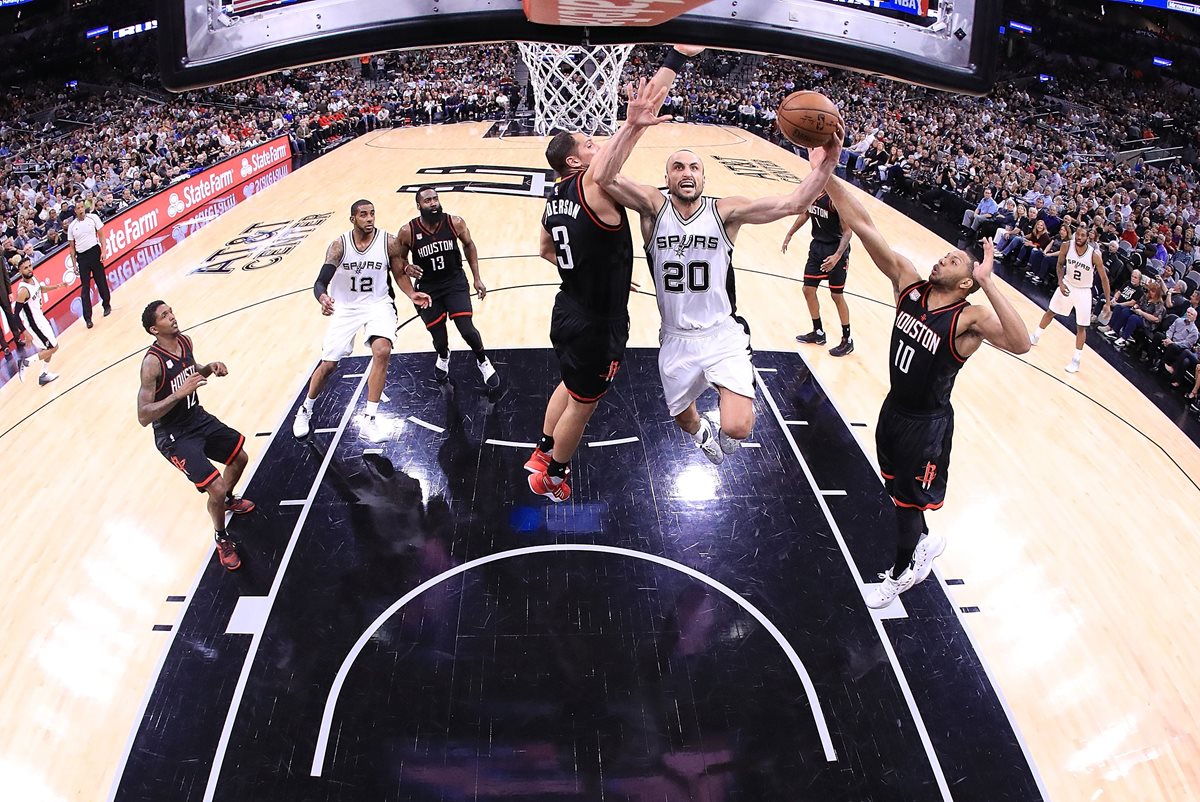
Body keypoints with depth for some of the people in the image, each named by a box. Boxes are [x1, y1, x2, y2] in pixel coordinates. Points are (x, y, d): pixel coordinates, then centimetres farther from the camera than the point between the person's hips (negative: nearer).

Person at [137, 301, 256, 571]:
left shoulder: (185, 341, -6)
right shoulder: (152, 363, -29)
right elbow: (143, 417, -31)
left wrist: (209, 368, -5)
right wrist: (179, 393, -38)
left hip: (198, 418, 8)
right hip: (173, 436, -8)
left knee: (240, 457, 21)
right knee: (216, 487, -15)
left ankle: (228, 500, 51)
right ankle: (222, 539, 13)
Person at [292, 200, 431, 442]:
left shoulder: (389, 243, -12)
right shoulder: (339, 246, -15)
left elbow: (399, 274, 3)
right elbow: (320, 282, -17)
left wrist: (412, 294, -16)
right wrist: (323, 299, -40)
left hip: (378, 305, 0)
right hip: (345, 308, 0)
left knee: (382, 351, -26)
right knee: (328, 365, 2)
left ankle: (370, 420, -16)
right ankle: (305, 411, 31)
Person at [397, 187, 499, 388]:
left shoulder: (455, 223, -13)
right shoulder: (407, 232, -16)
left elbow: (469, 245, 6)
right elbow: (398, 259, 1)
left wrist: (477, 278, 4)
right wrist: (407, 268, -23)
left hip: (455, 283, 0)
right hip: (427, 288, 0)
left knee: (467, 330, -12)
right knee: (439, 339, 7)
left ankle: (483, 361, 21)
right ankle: (443, 356, 47)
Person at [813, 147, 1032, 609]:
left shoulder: (969, 319, -23)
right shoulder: (909, 283, -10)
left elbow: (1020, 343, -45)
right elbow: (862, 225, -19)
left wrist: (989, 283, -48)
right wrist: (826, 173, -28)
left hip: (927, 424, -6)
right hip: (894, 409, 6)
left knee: (907, 500, 12)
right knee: (898, 489, 25)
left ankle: (900, 573, 37)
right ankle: (924, 544, 53)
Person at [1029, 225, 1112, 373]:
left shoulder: (1094, 255, -25)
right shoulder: (1067, 247, -17)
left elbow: (1104, 279, -17)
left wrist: (1108, 303, -17)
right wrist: (1060, 282, -12)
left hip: (1083, 291, -3)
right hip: (1067, 285, 3)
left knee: (1081, 327, 1)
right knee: (1050, 312, 18)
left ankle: (1076, 360, 10)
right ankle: (1035, 337, 40)